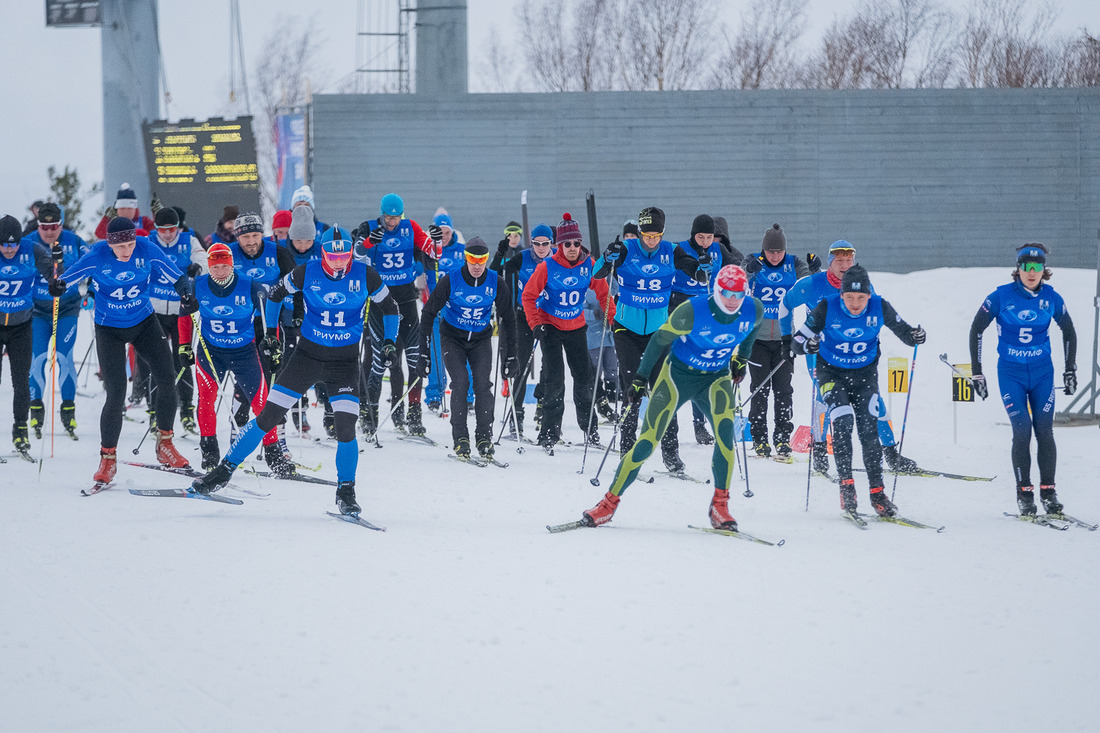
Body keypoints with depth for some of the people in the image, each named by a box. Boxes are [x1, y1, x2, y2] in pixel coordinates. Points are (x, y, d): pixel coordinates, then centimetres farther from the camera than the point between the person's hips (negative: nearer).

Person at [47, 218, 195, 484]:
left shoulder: (147, 250, -17)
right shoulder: (96, 258, -22)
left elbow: (176, 277, -7)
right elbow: (65, 280, -14)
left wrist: (185, 289, -28)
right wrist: (58, 285, -37)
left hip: (144, 322, 3)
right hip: (109, 329, -3)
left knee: (166, 380, -6)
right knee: (116, 394, -11)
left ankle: (165, 445, 13)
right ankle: (107, 458, 2)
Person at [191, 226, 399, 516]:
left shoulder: (365, 275, -9)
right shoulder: (306, 273, -9)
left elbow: (389, 307, 7)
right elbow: (275, 294, 10)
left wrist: (389, 341, -3)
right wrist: (270, 330, 7)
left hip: (345, 362, 0)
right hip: (308, 354, 0)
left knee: (346, 428, -12)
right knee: (268, 416, -3)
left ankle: (346, 492, 7)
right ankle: (224, 470, 8)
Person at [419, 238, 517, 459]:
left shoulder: (496, 283, -11)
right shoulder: (450, 281, -18)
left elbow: (508, 318, 2)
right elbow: (428, 314, -11)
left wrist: (510, 356, 1)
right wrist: (424, 353, -14)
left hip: (481, 339, 2)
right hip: (453, 338, -2)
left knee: (483, 384, -15)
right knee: (460, 383, -18)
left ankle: (484, 438, -8)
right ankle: (460, 439, -12)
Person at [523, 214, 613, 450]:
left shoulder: (589, 264, -10)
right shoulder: (548, 267, -18)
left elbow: (603, 292, 3)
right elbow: (529, 295, -9)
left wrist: (612, 318, -2)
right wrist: (535, 324, -15)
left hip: (576, 326, 3)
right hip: (550, 326, -3)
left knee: (583, 376, 8)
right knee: (554, 379, -7)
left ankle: (590, 428, 22)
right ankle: (550, 433, -2)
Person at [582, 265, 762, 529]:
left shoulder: (754, 310, -15)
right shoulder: (692, 311, -26)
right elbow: (661, 339, -12)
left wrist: (741, 359, 15)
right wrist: (641, 377, -8)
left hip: (716, 378, 2)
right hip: (678, 373, -2)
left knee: (725, 432, -25)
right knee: (648, 440, -7)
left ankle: (720, 506, -14)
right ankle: (609, 503, 4)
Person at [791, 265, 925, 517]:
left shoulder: (880, 308, -15)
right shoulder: (827, 309, -20)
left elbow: (903, 331, -1)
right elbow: (798, 340, -15)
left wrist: (915, 336, -23)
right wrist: (807, 345, -38)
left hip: (865, 374, 2)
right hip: (832, 374, -1)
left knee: (869, 430, -7)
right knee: (842, 423, -20)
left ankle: (877, 492, 0)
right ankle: (846, 486, -14)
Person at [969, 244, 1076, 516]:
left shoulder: (1051, 298, -3)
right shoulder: (1002, 296, -11)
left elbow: (1069, 331, 13)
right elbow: (976, 330, -3)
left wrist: (1070, 370, 11)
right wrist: (977, 373, -5)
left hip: (1042, 372, 2)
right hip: (1011, 373, -2)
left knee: (1044, 431, -4)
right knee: (1022, 430, -12)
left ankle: (1048, 491, 4)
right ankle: (1024, 492, -2)